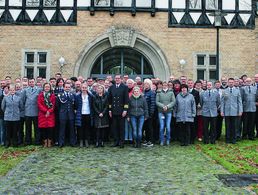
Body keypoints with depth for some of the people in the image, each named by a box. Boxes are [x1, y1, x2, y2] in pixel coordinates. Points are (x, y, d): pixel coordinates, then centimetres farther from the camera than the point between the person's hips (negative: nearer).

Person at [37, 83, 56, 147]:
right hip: (42, 114, 0)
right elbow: (39, 104, -2)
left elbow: (54, 105, 1)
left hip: (50, 114, 0)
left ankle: (49, 142, 7)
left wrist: (49, 111, -13)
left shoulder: (52, 95, 7)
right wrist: (46, 111, -13)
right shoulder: (40, 95, 7)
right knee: (43, 128, 0)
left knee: (50, 128, -4)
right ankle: (45, 142, 11)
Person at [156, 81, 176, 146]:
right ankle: (162, 140, 8)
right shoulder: (159, 93, 6)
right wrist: (163, 106, -15)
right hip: (161, 112, 0)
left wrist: (167, 106, -13)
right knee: (161, 127, -1)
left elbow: (173, 101, 0)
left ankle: (168, 140, 12)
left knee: (168, 127, 0)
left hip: (169, 112, 0)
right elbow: (157, 102, -1)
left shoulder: (171, 93, 7)